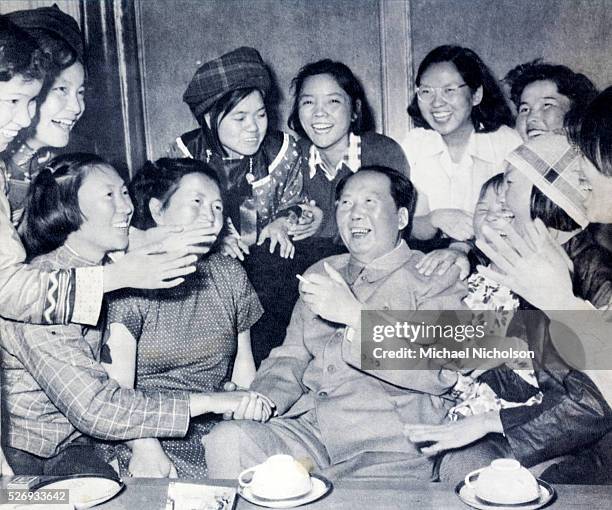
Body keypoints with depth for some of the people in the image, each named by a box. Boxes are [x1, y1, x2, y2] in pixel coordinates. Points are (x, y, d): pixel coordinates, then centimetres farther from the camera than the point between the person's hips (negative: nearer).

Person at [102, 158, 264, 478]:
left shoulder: (229, 275, 11)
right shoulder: (130, 283, -5)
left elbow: (243, 367, 12)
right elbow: (118, 389, -11)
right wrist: (145, 448, -26)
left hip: (219, 428, 4)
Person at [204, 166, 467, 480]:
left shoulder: (435, 278, 4)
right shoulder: (320, 275, 21)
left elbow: (440, 371, -12)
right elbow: (291, 357, 19)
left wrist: (354, 314, -16)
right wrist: (262, 400, -3)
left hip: (389, 447, -4)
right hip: (308, 429, 5)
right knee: (225, 439, -20)